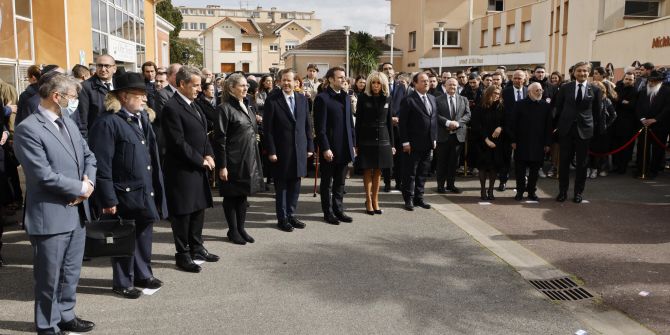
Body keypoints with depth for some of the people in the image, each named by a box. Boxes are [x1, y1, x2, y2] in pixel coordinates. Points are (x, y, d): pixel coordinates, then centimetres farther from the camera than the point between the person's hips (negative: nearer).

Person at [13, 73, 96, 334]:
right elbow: (44, 175, -22)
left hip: (76, 212, 8)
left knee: (71, 273, 20)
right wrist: (80, 188, -13)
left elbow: (88, 156, 14)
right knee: (49, 278, 8)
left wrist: (89, 182, -6)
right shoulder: (28, 129, -16)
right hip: (50, 217, -8)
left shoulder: (68, 123, 10)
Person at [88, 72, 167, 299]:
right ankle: (122, 283, 25)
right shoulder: (108, 122, -16)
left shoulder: (142, 117, 9)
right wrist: (108, 199, -18)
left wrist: (156, 189, 10)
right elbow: (102, 165, -17)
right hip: (124, 193, -7)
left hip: (146, 191, 7)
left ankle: (143, 274, 36)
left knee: (145, 233, 18)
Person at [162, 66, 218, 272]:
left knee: (198, 209, 17)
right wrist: (200, 160, -14)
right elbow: (178, 142, -20)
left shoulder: (193, 105, 13)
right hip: (182, 170, -9)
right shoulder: (172, 108, -16)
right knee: (183, 213, 2)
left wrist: (209, 155, 1)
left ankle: (196, 248, 31)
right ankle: (183, 255, 14)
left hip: (198, 169, 9)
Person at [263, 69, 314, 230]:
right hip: (281, 151, -4)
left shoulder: (303, 100, 8)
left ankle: (291, 215, 24)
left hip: (300, 150, 4)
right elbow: (268, 128, -7)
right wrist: (271, 151, -11)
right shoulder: (272, 101, -5)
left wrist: (310, 147, 7)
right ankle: (282, 218, 17)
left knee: (295, 185, 11)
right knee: (281, 186, 5)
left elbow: (308, 125, 11)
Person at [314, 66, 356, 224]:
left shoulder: (346, 97, 11)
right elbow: (320, 127, -13)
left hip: (344, 148, 6)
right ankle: (328, 213, 18)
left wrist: (352, 144, 11)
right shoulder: (322, 98, -10)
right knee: (327, 183, 8)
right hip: (329, 149, -6)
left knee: (340, 183, 14)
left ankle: (338, 210, 26)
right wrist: (325, 148, -17)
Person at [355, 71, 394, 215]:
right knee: (368, 170, 4)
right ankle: (368, 200, 13)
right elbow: (358, 121, -3)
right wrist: (357, 143, -6)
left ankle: (375, 200, 17)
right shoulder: (363, 98, -3)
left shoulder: (387, 99, 4)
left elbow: (389, 121, 8)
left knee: (378, 171, 7)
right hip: (366, 139, -2)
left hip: (382, 139, 3)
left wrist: (392, 143, 6)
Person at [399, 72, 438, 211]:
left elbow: (434, 119, 16)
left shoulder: (432, 98, 13)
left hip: (428, 143, 7)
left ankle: (419, 198, 23)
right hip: (413, 144, -6)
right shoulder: (408, 100, -10)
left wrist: (434, 138, 11)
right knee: (410, 173, 3)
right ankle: (409, 199, 13)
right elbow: (403, 123, -11)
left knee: (423, 172, 13)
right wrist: (405, 142, -15)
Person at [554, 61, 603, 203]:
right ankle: (563, 191, 14)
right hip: (566, 129, 0)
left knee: (581, 163, 6)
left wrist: (594, 128, 6)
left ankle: (579, 192, 17)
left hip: (584, 130, 0)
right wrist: (557, 126, 5)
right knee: (564, 161, 4)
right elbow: (558, 108, 8)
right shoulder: (565, 88, 4)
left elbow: (597, 111, 8)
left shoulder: (595, 90, 3)